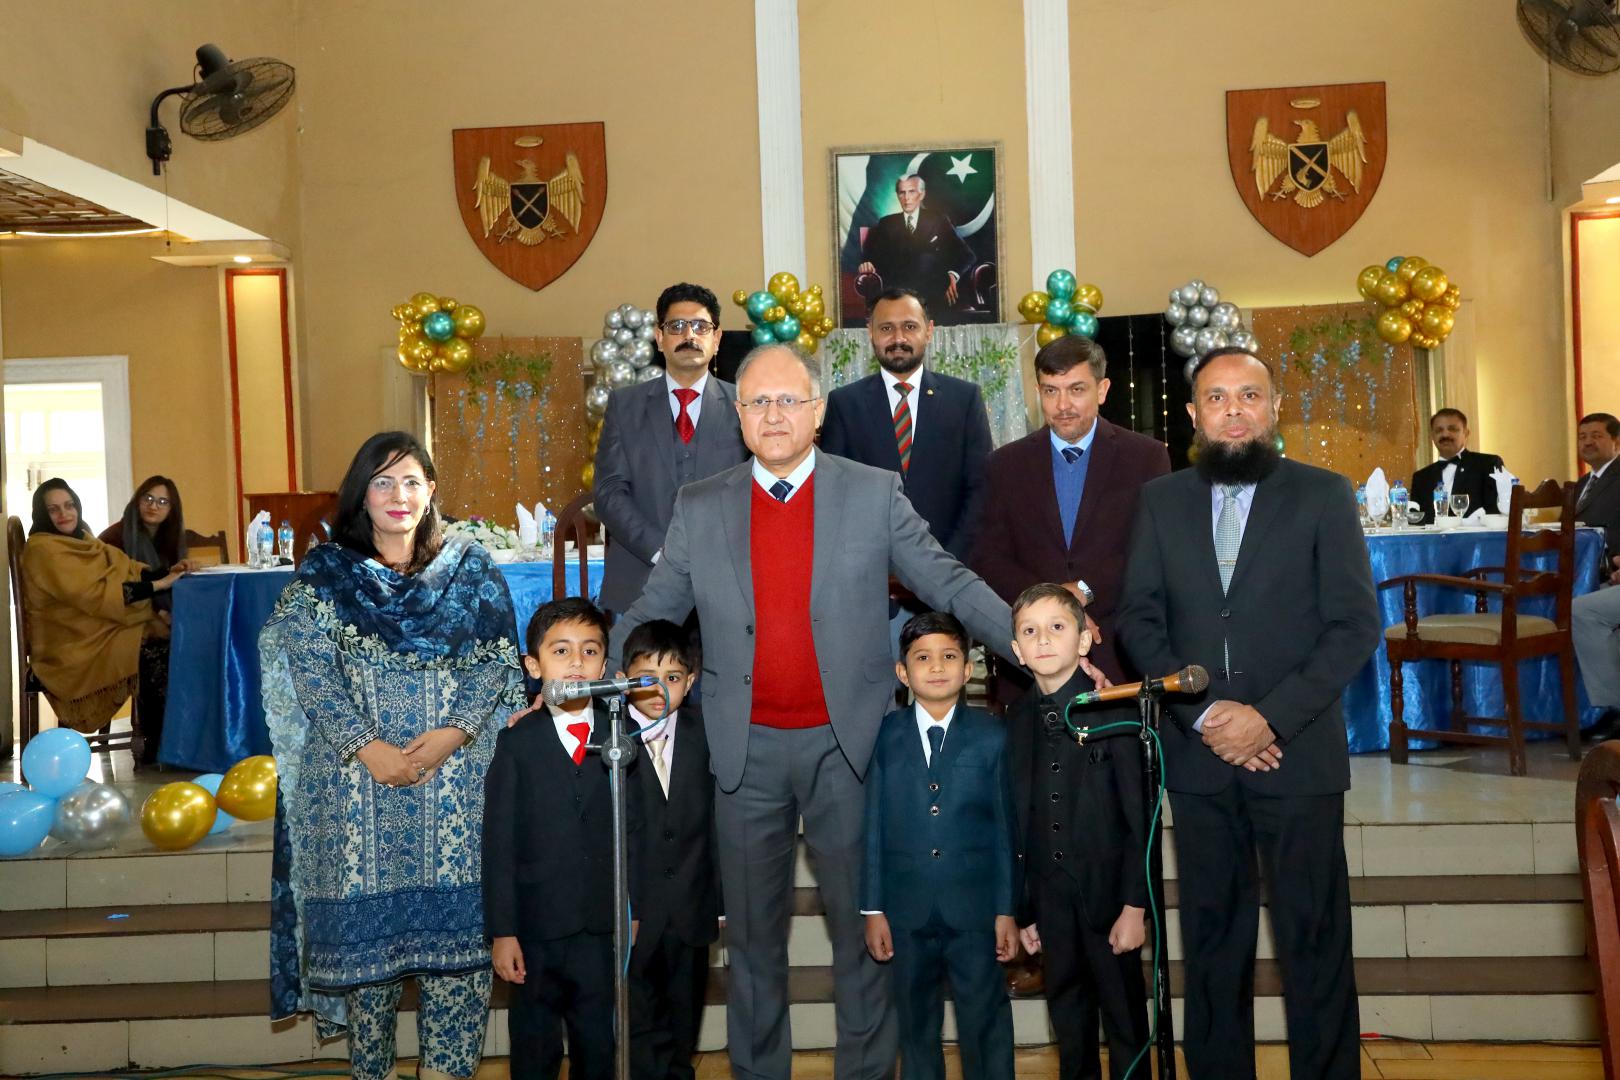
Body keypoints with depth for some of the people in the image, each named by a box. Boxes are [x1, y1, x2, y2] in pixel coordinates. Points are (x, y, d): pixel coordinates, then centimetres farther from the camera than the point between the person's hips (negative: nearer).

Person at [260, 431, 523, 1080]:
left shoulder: (471, 571, 8)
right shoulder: (323, 574, 6)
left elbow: (495, 660, 2)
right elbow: (310, 667, -4)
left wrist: (451, 734, -13)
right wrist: (367, 747, -15)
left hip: (456, 780, 1)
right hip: (354, 779, 0)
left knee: (452, 920, -3)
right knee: (363, 922, 1)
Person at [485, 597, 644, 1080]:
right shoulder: (517, 741, -3)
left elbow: (633, 830, 3)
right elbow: (499, 842, -4)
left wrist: (634, 911, 1)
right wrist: (502, 931, -6)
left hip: (603, 929, 1)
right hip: (536, 926, -1)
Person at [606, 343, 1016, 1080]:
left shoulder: (875, 494, -1)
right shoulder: (699, 509, 3)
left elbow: (948, 583, -3)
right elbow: (650, 615, 5)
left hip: (847, 743, -1)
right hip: (747, 749, 1)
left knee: (861, 922, 10)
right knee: (753, 931, 13)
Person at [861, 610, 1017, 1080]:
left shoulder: (992, 736, 0)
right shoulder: (884, 736, 1)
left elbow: (1006, 827, 0)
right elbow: (873, 826, 1)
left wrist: (1007, 910, -1)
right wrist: (873, 909, 0)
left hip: (975, 912, -1)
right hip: (906, 912, 1)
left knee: (985, 1021, 6)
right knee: (915, 1023, 13)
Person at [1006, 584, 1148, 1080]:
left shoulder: (1113, 709, -8)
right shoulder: (1016, 722, 4)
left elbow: (1138, 813, -8)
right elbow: (1016, 820, 6)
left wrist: (1135, 904, -12)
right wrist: (1020, 910, 6)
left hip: (1108, 890, -3)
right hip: (1049, 895, 4)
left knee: (1125, 1019, 7)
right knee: (1068, 1020, 14)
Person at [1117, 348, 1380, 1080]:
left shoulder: (1323, 496, 0)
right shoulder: (1161, 501, 8)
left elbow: (1356, 626, -5)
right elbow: (1138, 620, 4)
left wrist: (1271, 716, -14)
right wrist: (1204, 712, -9)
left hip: (1297, 753, -2)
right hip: (1198, 754, 2)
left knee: (1314, 940, 4)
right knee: (1212, 937, 10)